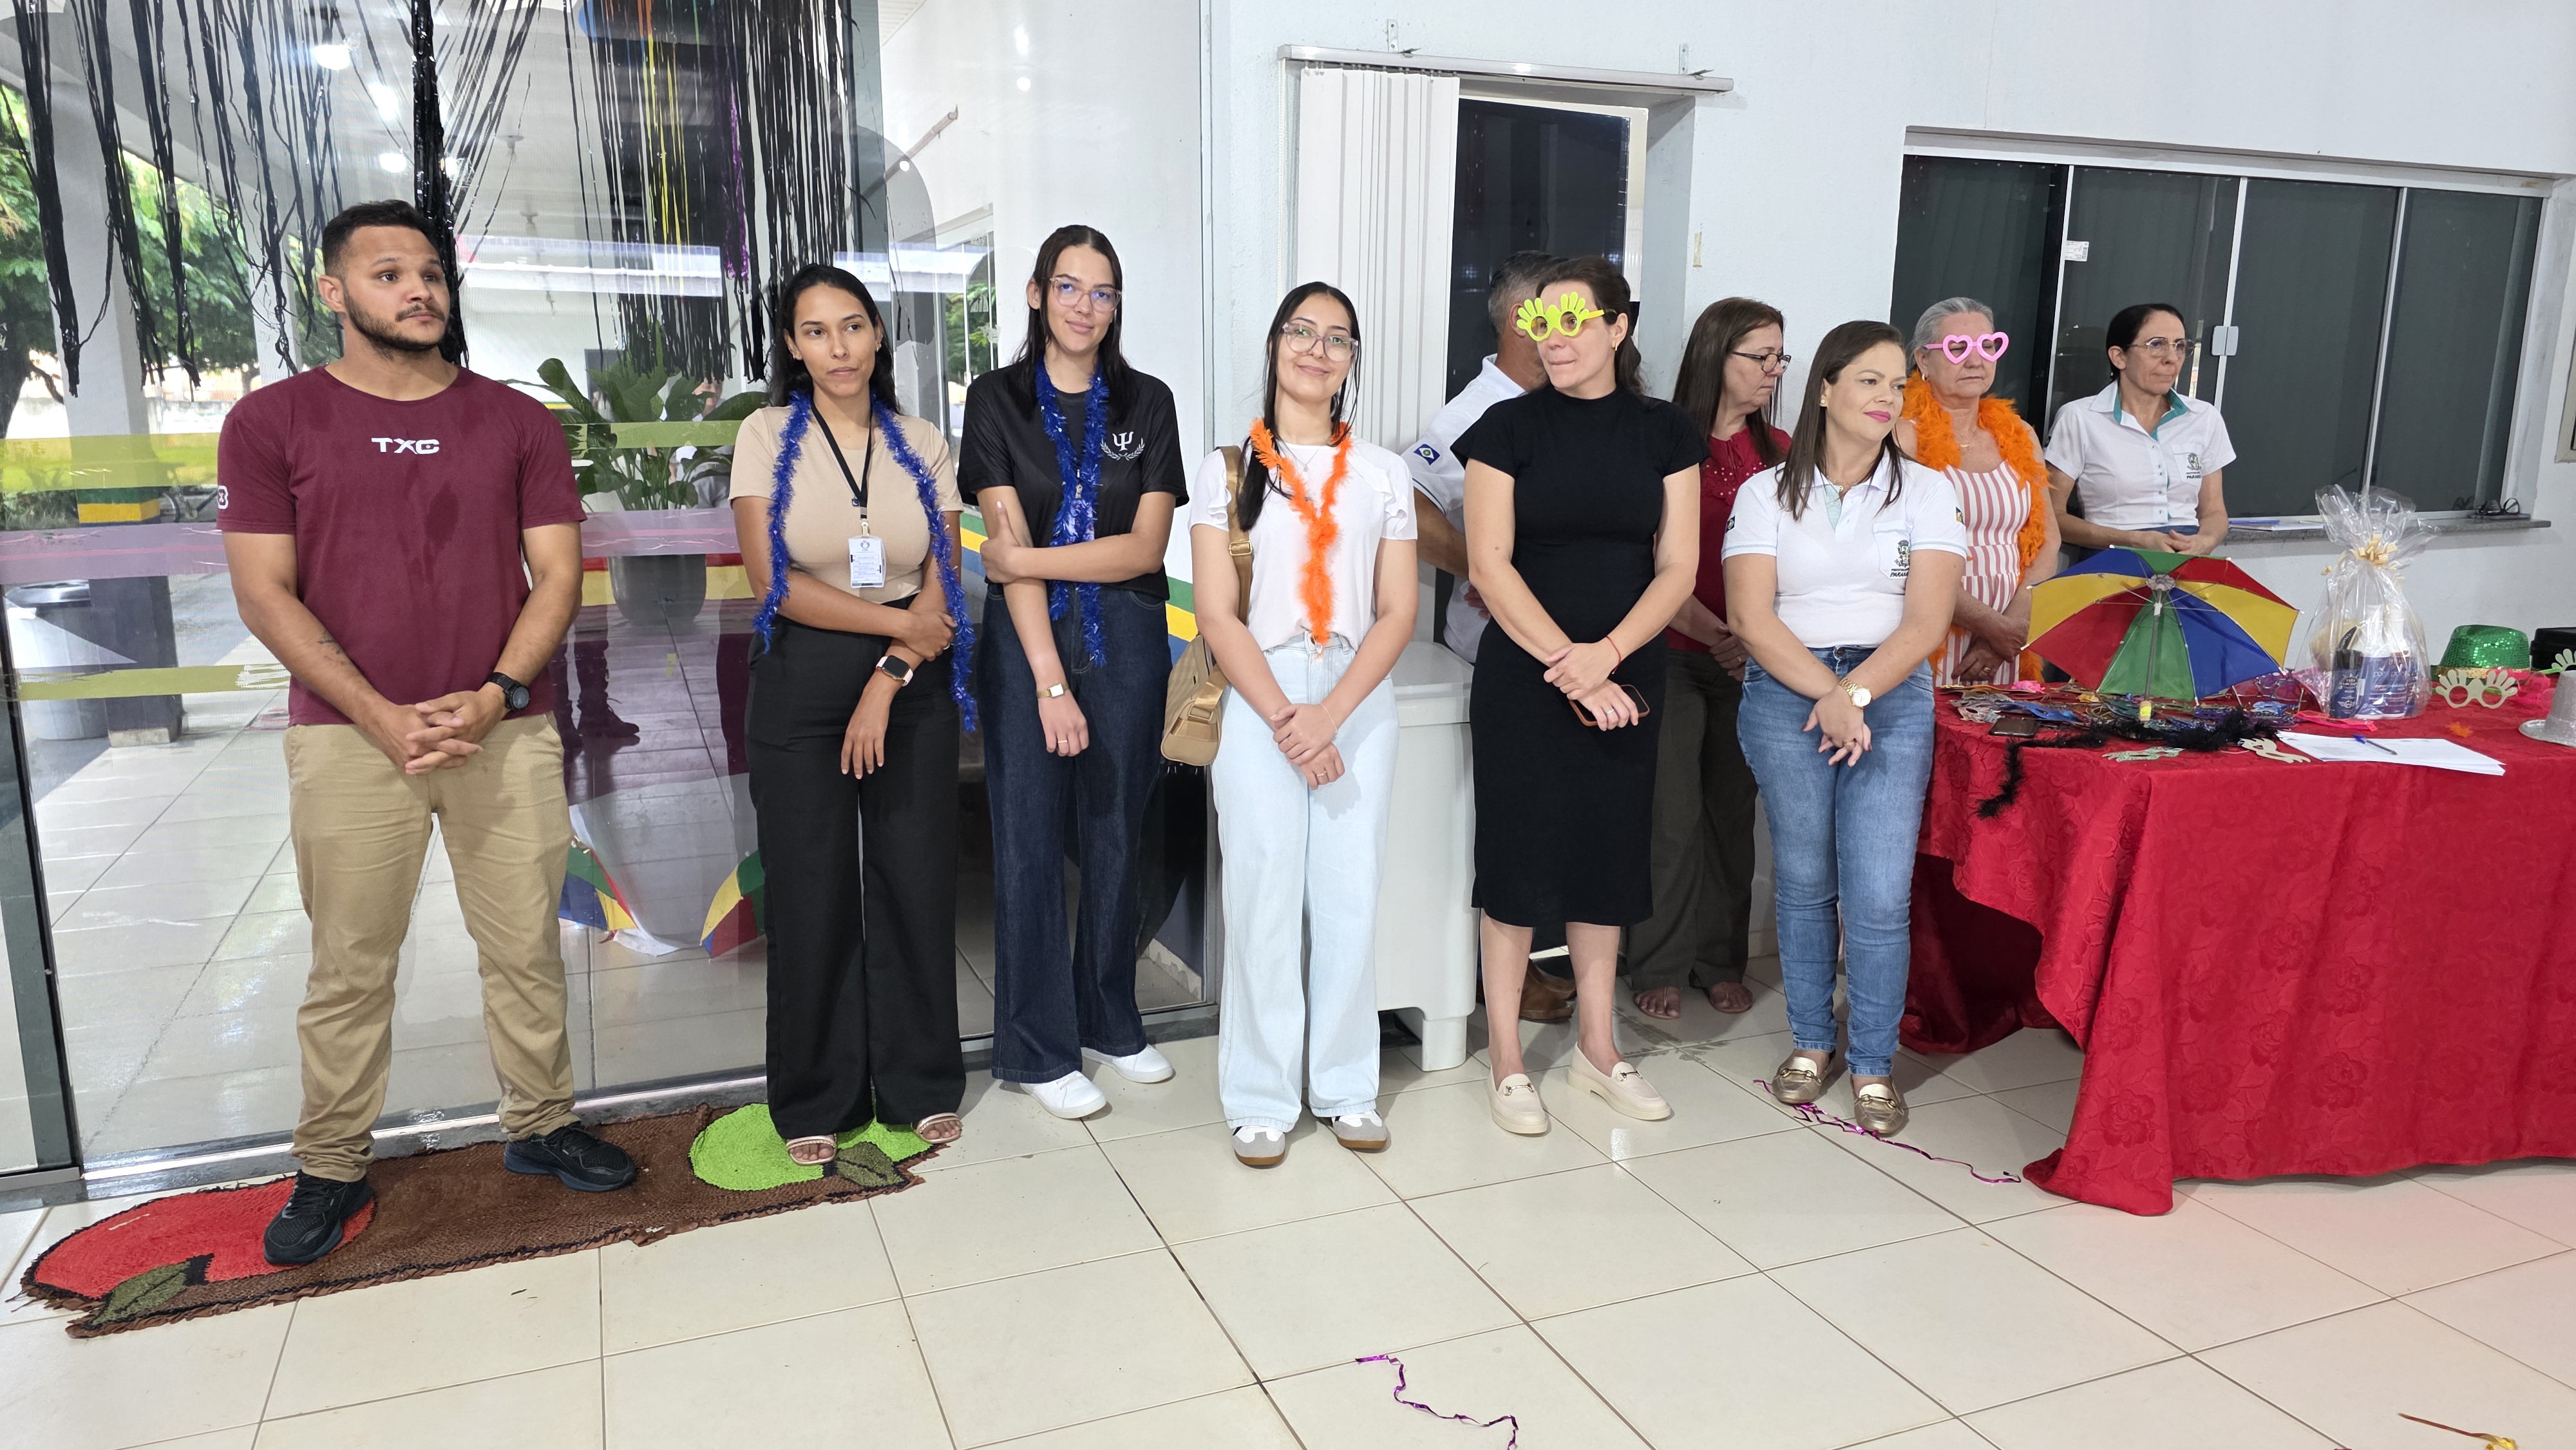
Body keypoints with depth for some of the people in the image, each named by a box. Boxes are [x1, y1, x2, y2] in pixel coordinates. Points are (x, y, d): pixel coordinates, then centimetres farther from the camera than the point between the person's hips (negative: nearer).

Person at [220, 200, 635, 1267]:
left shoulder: (518, 422, 7)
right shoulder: (273, 422, 3)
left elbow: (558, 574, 3)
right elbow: (265, 593, -2)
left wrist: (494, 695, -11)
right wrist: (382, 717, -12)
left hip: (504, 729, 2)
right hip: (350, 734, -1)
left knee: (526, 948, 8)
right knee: (349, 967, 6)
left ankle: (540, 1127, 24)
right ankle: (330, 1169, 21)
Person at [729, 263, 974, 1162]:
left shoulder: (923, 446, 6)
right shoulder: (769, 436, 0)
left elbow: (944, 586, 1)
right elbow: (773, 581, -9)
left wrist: (887, 682, -11)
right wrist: (899, 623, -9)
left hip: (913, 686, 2)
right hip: (802, 686, -1)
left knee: (917, 883, 5)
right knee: (811, 894, 4)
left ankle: (921, 1085, 21)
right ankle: (816, 1103, 19)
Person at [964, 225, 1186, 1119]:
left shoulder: (1147, 403, 5)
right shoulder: (999, 399, 0)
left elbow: (1146, 547, -4)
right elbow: (1006, 543, -9)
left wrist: (1023, 558, -13)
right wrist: (1051, 682, -16)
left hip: (1126, 640, 2)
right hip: (1027, 638, -2)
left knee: (1114, 836, 10)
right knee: (1030, 842, 2)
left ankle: (1109, 1021, 27)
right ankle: (1039, 1050, 15)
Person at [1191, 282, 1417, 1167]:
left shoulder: (1382, 475, 9)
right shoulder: (1230, 468, 4)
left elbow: (1397, 612, 3)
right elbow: (1217, 614, -3)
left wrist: (1331, 714, -11)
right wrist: (1285, 721, -12)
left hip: (1359, 704, 2)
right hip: (1260, 704, -2)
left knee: (1350, 899, 4)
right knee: (1263, 900, 0)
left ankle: (1345, 1086, 19)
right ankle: (1261, 1099, 12)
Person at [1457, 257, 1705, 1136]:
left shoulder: (1665, 434, 4)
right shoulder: (1510, 427, -2)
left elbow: (1677, 567, 0)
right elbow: (1489, 564, -9)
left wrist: (1607, 654, -15)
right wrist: (1566, 666, -15)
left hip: (1624, 681, 3)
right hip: (1521, 678, -3)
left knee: (1608, 850, 11)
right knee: (1519, 854, 1)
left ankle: (1596, 1046, 26)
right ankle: (1506, 1058, 14)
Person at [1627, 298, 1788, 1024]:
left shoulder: (1778, 451, 9)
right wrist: (1711, 631, -21)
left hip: (1754, 658, 5)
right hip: (1675, 656, -4)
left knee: (1734, 811, 11)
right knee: (1673, 814, -1)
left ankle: (1722, 963, 24)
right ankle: (1660, 968, 13)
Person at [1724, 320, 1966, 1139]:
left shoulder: (1926, 492, 7)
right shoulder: (1767, 493, 5)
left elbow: (1926, 621, -2)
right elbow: (1751, 618, -5)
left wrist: (1855, 692, -15)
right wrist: (1827, 695, -16)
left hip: (1893, 697, 0)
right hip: (1785, 695, 0)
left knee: (1880, 896, -6)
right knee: (1803, 882, 7)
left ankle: (1874, 1065, 10)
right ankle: (1810, 1043, 24)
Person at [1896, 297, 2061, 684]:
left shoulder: (2019, 436, 13)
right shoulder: (1905, 436, -5)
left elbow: (2047, 543, 10)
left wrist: (2013, 626, -6)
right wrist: (1991, 624, -17)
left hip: (2007, 643, 5)